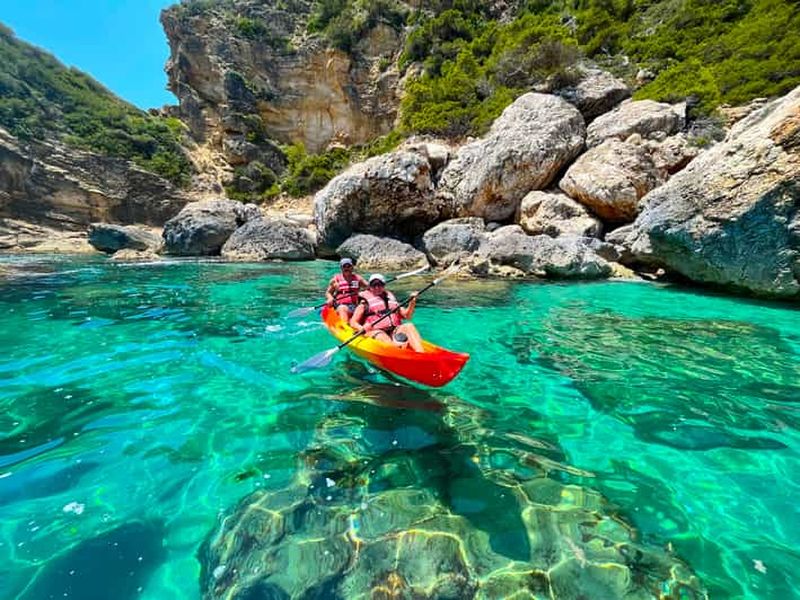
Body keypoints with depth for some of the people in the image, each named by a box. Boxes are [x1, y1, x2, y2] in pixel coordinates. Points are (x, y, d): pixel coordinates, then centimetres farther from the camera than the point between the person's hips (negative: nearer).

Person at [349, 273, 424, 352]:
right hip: (375, 331, -3)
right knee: (382, 337, -36)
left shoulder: (391, 297, 24)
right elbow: (353, 322, 4)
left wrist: (412, 303, 0)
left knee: (409, 326, -25)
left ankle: (420, 353, -44)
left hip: (394, 331, 3)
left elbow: (406, 315, 18)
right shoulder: (365, 302, 11)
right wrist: (362, 329, -18)